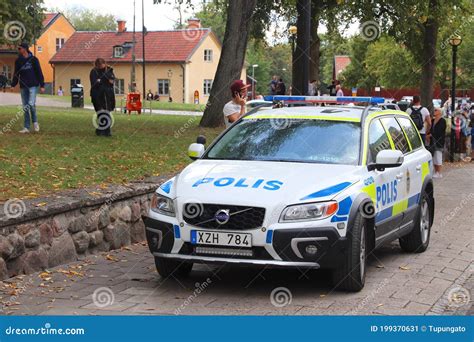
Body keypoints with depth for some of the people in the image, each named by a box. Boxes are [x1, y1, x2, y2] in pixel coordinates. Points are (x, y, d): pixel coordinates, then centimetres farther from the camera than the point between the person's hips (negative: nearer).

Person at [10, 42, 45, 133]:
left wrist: (42, 85, -6)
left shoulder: (33, 59, -2)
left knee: (31, 104, -17)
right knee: (25, 107, 4)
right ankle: (26, 127, 8)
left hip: (33, 85, -4)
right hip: (23, 87, 4)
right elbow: (16, 74, 13)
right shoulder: (18, 61, 8)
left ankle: (35, 121, 7)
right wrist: (13, 85, 2)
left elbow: (39, 73, -1)